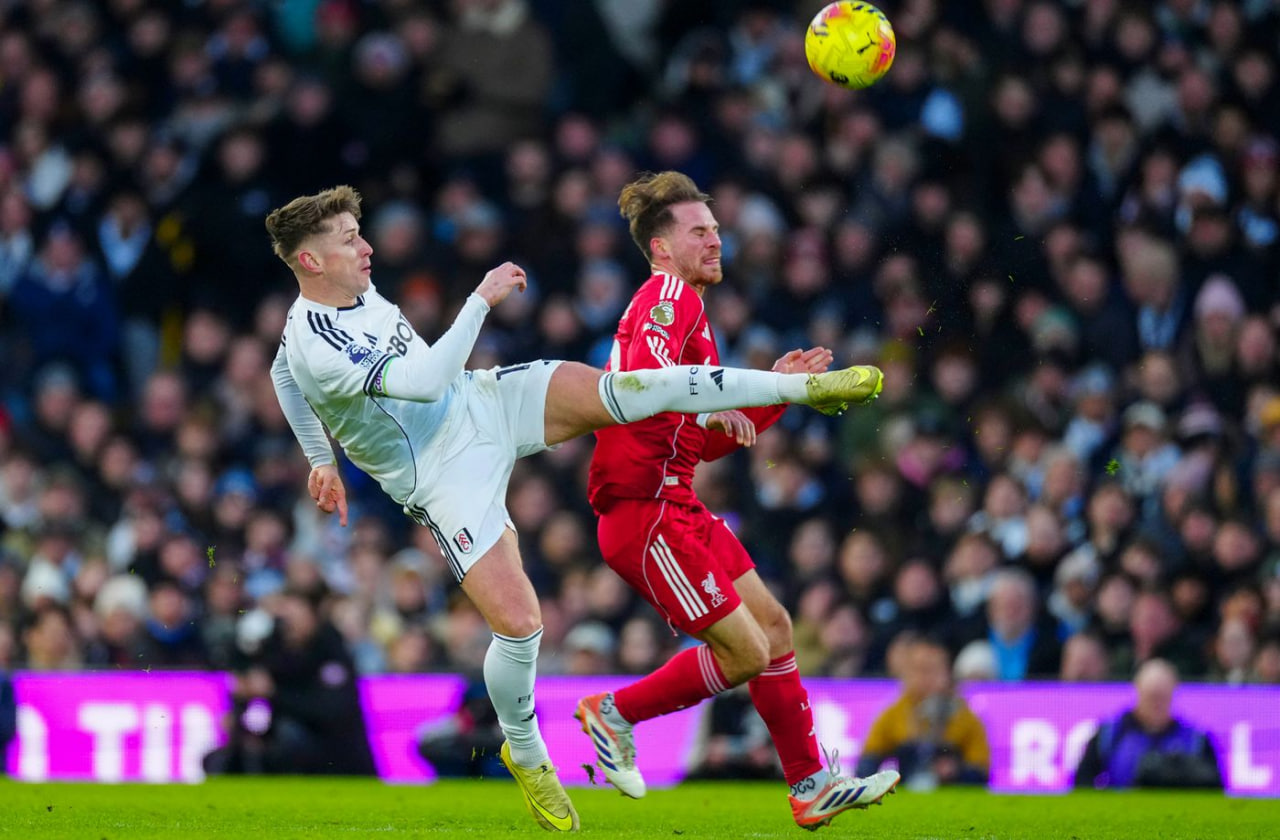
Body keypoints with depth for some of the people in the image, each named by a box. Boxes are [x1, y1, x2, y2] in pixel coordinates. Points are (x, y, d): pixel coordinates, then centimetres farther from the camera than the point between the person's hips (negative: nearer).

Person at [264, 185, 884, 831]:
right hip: (447, 479, -7)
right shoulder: (315, 348, -26)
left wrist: (320, 457, 29)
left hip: (482, 401, 7)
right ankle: (525, 754, 13)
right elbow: (424, 381, -35)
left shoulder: (355, 287, 3)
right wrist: (482, 300, -28)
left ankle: (805, 386, -9)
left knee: (625, 390, -14)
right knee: (518, 623, -17)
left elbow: (283, 372, 22)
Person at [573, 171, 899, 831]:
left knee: (774, 628, 8)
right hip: (644, 510, -10)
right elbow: (642, 369, -31)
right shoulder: (667, 295, -8)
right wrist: (711, 402, -36)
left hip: (677, 505, 10)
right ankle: (615, 713, 5)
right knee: (745, 652, -10)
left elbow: (708, 443, 26)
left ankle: (810, 786, 12)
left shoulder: (683, 307, 24)